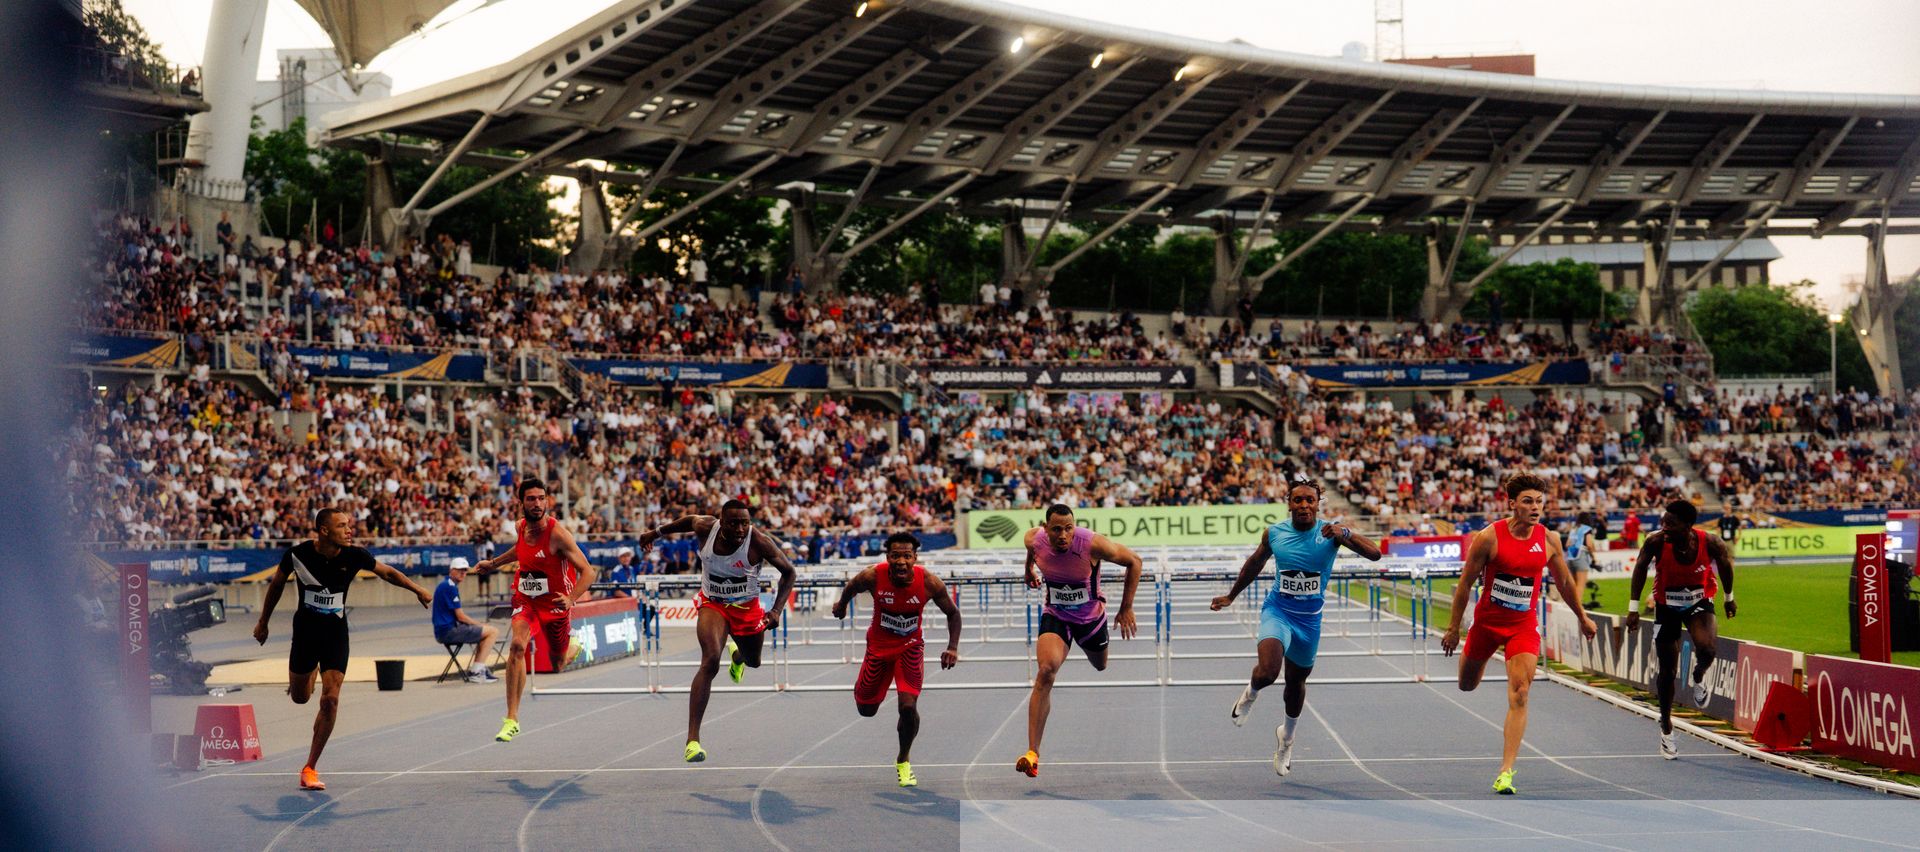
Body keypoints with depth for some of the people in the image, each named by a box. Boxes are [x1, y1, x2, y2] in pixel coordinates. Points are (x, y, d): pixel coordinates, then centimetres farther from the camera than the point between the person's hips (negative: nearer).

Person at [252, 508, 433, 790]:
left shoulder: (354, 555, -13)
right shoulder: (298, 554, -15)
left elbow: (388, 572, 5)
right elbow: (277, 584, 4)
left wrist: (416, 589, -4)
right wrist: (263, 623, 12)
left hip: (336, 632, 0)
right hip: (305, 629, 0)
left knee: (330, 700, -11)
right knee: (299, 697, 11)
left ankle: (310, 768, -2)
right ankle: (308, 671, 51)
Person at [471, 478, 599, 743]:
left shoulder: (558, 533, -23)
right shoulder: (520, 527, -5)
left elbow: (587, 572, -24)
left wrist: (571, 599, -39)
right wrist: (494, 563, 22)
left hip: (555, 603, -3)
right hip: (526, 599, 3)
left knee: (558, 664, 12)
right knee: (517, 645, -25)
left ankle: (574, 647, 52)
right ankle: (512, 719, -21)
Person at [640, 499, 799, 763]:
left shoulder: (759, 541, -26)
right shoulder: (705, 528, -21)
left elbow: (788, 572, -13)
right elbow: (687, 519, 4)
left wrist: (777, 610, -22)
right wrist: (657, 532, 18)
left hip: (747, 607, 1)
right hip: (712, 603, -1)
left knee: (753, 661, 25)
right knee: (710, 661, -26)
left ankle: (737, 655, 69)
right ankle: (692, 739, -28)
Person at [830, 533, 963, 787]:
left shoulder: (929, 582, -25)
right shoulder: (872, 577, -26)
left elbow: (953, 613, -7)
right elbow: (850, 588, -1)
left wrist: (953, 648, -18)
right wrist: (841, 605, 19)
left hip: (910, 647, -1)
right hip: (879, 645, 1)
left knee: (908, 706, -17)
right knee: (866, 709, 11)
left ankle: (903, 761, 11)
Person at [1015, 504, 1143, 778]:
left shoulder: (1093, 544, -31)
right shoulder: (1034, 540, -23)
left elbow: (1134, 561, -15)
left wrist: (1126, 608, -12)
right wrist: (1029, 569, 24)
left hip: (1091, 617, 0)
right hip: (1055, 615, 0)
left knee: (1101, 666, 25)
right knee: (1046, 671, -24)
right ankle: (1032, 752, -25)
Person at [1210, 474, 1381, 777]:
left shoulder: (1330, 531, -13)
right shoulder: (1274, 533, -8)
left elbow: (1374, 554, -24)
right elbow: (1255, 563, 13)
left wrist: (1344, 534, -41)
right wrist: (1230, 596, 23)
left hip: (1310, 618, 1)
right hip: (1278, 610, -1)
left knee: (1297, 681, 18)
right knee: (1268, 671, -27)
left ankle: (1286, 736, 47)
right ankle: (1251, 694, 12)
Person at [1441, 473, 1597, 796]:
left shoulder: (1549, 540, -6)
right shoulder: (1489, 537, -15)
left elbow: (1564, 581, 12)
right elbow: (1466, 582, -6)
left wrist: (1582, 617, 21)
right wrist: (1453, 627, -3)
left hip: (1524, 625, 1)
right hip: (1487, 620, 0)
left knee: (1519, 695, -15)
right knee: (1466, 686, 18)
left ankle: (1506, 770, -15)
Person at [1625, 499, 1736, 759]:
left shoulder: (1709, 543, -24)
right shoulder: (1656, 542, -26)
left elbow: (1725, 563, -2)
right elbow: (1640, 567, -8)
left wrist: (1729, 597, 11)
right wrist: (1633, 606, -9)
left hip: (1699, 602, 0)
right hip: (1666, 606, 0)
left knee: (1706, 647, -30)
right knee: (1667, 671, 4)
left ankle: (1699, 677, 8)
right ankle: (1666, 728, 24)